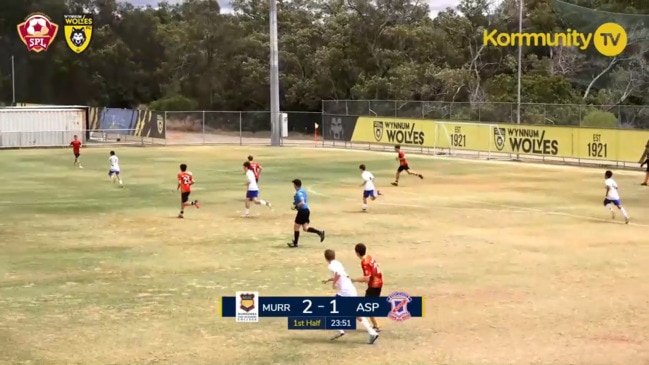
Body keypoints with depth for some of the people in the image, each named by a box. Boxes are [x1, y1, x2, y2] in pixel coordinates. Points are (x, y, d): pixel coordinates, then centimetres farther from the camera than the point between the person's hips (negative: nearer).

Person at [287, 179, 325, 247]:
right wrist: (296, 205, 20)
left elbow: (302, 203, -31)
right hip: (306, 210, 9)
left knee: (296, 227, 4)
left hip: (302, 211, -9)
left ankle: (295, 243, 13)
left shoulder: (298, 193, -18)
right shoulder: (303, 191, 13)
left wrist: (295, 207, -18)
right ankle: (320, 232, -6)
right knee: (305, 228, 9)